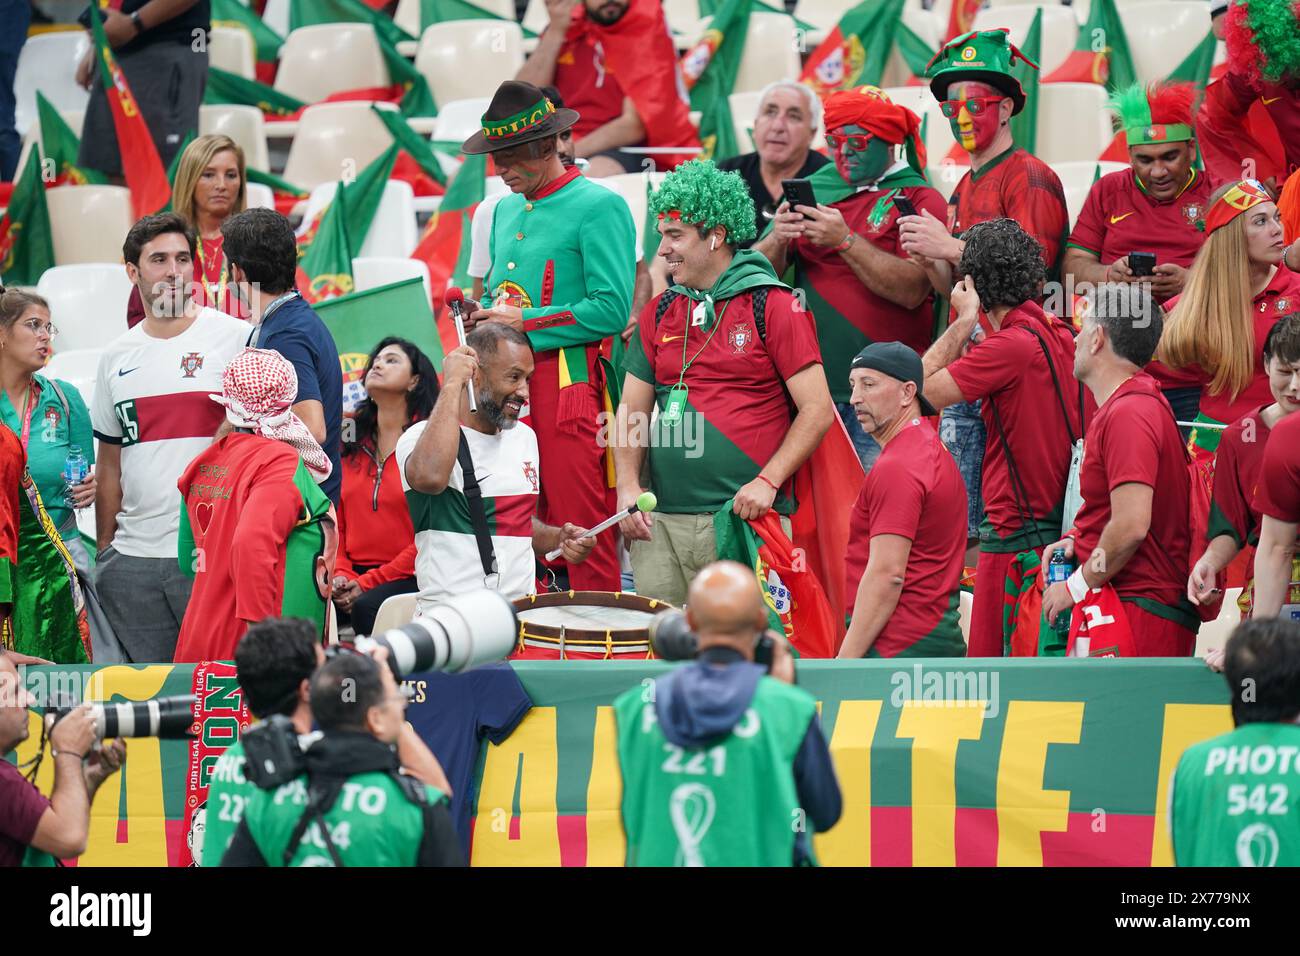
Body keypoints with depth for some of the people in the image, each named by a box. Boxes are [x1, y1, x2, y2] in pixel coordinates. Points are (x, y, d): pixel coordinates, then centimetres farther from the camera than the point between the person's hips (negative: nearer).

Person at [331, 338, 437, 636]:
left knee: (367, 607, -35)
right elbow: (335, 524, 16)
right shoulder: (351, 446, 18)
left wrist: (369, 583, -12)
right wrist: (341, 575, -4)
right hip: (354, 575, 4)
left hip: (408, 578, -4)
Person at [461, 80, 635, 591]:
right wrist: (484, 317, 7)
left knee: (581, 527, -10)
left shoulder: (598, 207, -5)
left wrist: (524, 320, -11)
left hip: (567, 378, -7)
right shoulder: (505, 211, 19)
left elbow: (612, 311, -13)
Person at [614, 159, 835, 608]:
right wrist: (627, 488, 0)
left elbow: (818, 411, -4)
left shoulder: (772, 306, -1)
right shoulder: (659, 314, 15)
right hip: (661, 524, 5)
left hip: (744, 518, -5)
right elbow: (632, 414, 16)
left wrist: (768, 481, -14)